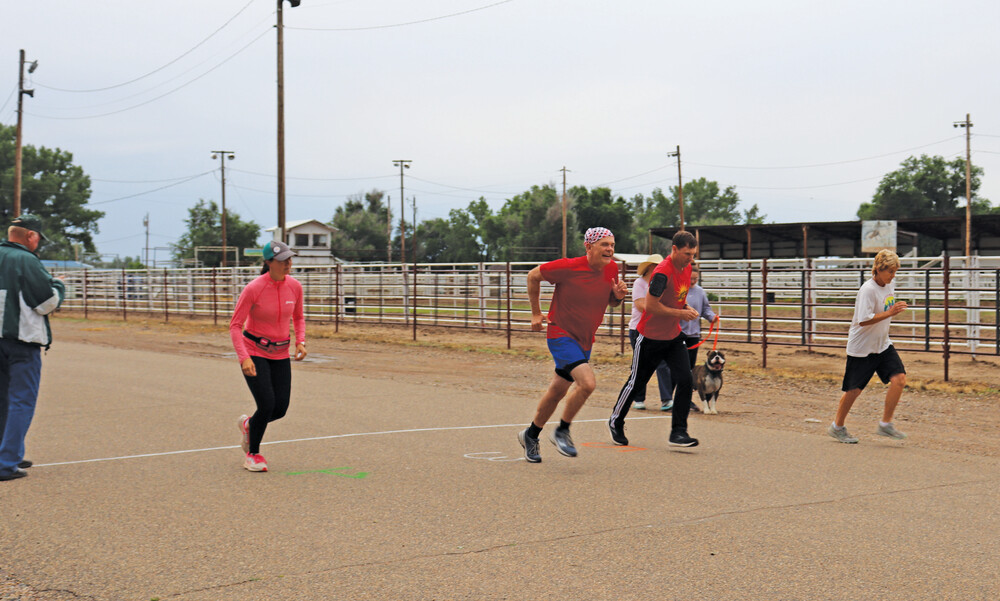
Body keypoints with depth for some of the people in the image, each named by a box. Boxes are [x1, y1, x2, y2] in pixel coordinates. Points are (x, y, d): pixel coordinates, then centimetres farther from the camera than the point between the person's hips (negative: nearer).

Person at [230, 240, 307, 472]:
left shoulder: (295, 286, -5)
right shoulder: (253, 289, -19)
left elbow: (298, 317, 13)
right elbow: (235, 325, -15)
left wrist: (300, 342, -3)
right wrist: (244, 358, -25)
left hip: (280, 354, 5)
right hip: (254, 353, -5)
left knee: (280, 409, 0)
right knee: (267, 405, -14)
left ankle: (248, 424, 34)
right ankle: (252, 454, 10)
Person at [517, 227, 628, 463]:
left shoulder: (611, 269, -2)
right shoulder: (569, 267, -19)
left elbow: (611, 302, 15)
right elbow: (533, 275, -5)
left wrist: (618, 295, -10)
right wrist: (536, 313, 0)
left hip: (585, 340, 7)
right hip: (561, 334, -7)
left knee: (557, 391, 16)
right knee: (587, 382, -24)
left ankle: (530, 435, 36)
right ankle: (561, 432, -4)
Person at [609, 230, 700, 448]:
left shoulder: (686, 268, 2)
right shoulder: (662, 273, -24)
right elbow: (651, 306, -26)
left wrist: (686, 307, 0)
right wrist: (680, 313, -21)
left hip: (673, 337, 6)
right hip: (650, 338, -6)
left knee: (685, 379, -9)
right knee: (637, 382, 8)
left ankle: (678, 432, -5)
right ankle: (615, 421, 30)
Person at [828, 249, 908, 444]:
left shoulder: (890, 286, 4)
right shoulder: (868, 289, -20)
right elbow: (863, 320, -27)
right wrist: (890, 313, -29)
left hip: (882, 345, 7)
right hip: (861, 347, -7)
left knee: (899, 378, -11)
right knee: (854, 389, 4)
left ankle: (885, 425, -1)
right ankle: (837, 427, 23)